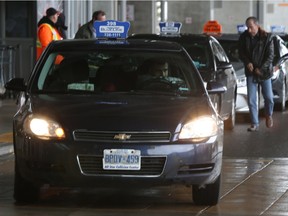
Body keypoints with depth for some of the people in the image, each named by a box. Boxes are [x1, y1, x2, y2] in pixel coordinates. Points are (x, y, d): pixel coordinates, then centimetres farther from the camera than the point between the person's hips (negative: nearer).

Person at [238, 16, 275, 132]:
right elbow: (241, 53, 5)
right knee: (251, 100, -2)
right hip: (251, 72, 2)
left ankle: (269, 115, 34)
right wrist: (247, 62, -14)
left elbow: (270, 55, -10)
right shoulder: (244, 37, -4)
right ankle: (255, 124, 6)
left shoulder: (267, 37, -12)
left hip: (265, 72, -2)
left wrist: (261, 68, -16)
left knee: (269, 97, 4)